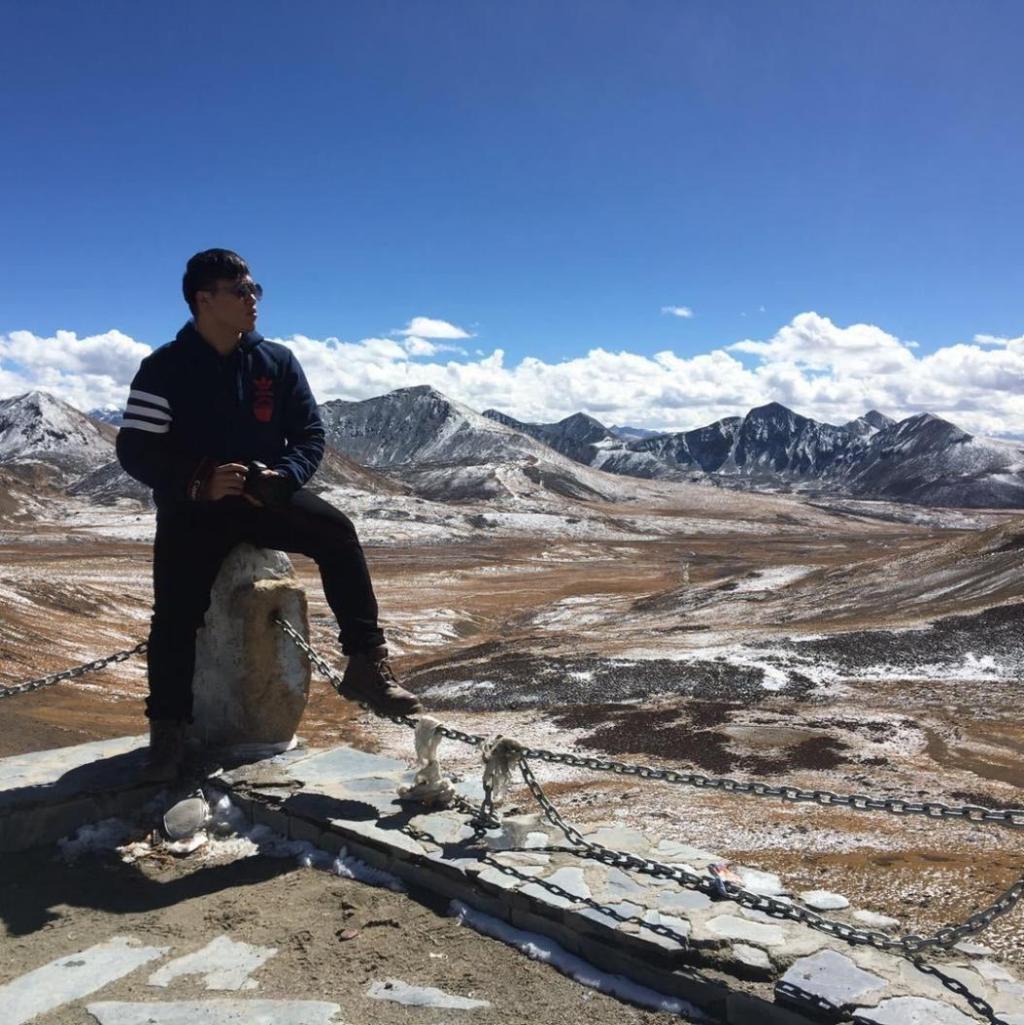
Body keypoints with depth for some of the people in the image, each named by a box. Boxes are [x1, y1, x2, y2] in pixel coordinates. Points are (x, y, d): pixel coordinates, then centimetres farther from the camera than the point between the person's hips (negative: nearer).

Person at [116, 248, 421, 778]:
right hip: (191, 506, -1)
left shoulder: (277, 361, 4)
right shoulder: (165, 368, -3)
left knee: (335, 530, -25)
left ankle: (366, 665, -23)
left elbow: (310, 435, 5)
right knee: (176, 609, -19)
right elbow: (134, 449, -7)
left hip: (265, 497, 2)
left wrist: (281, 478, -17)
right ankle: (167, 727, 0)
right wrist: (198, 481, -24)